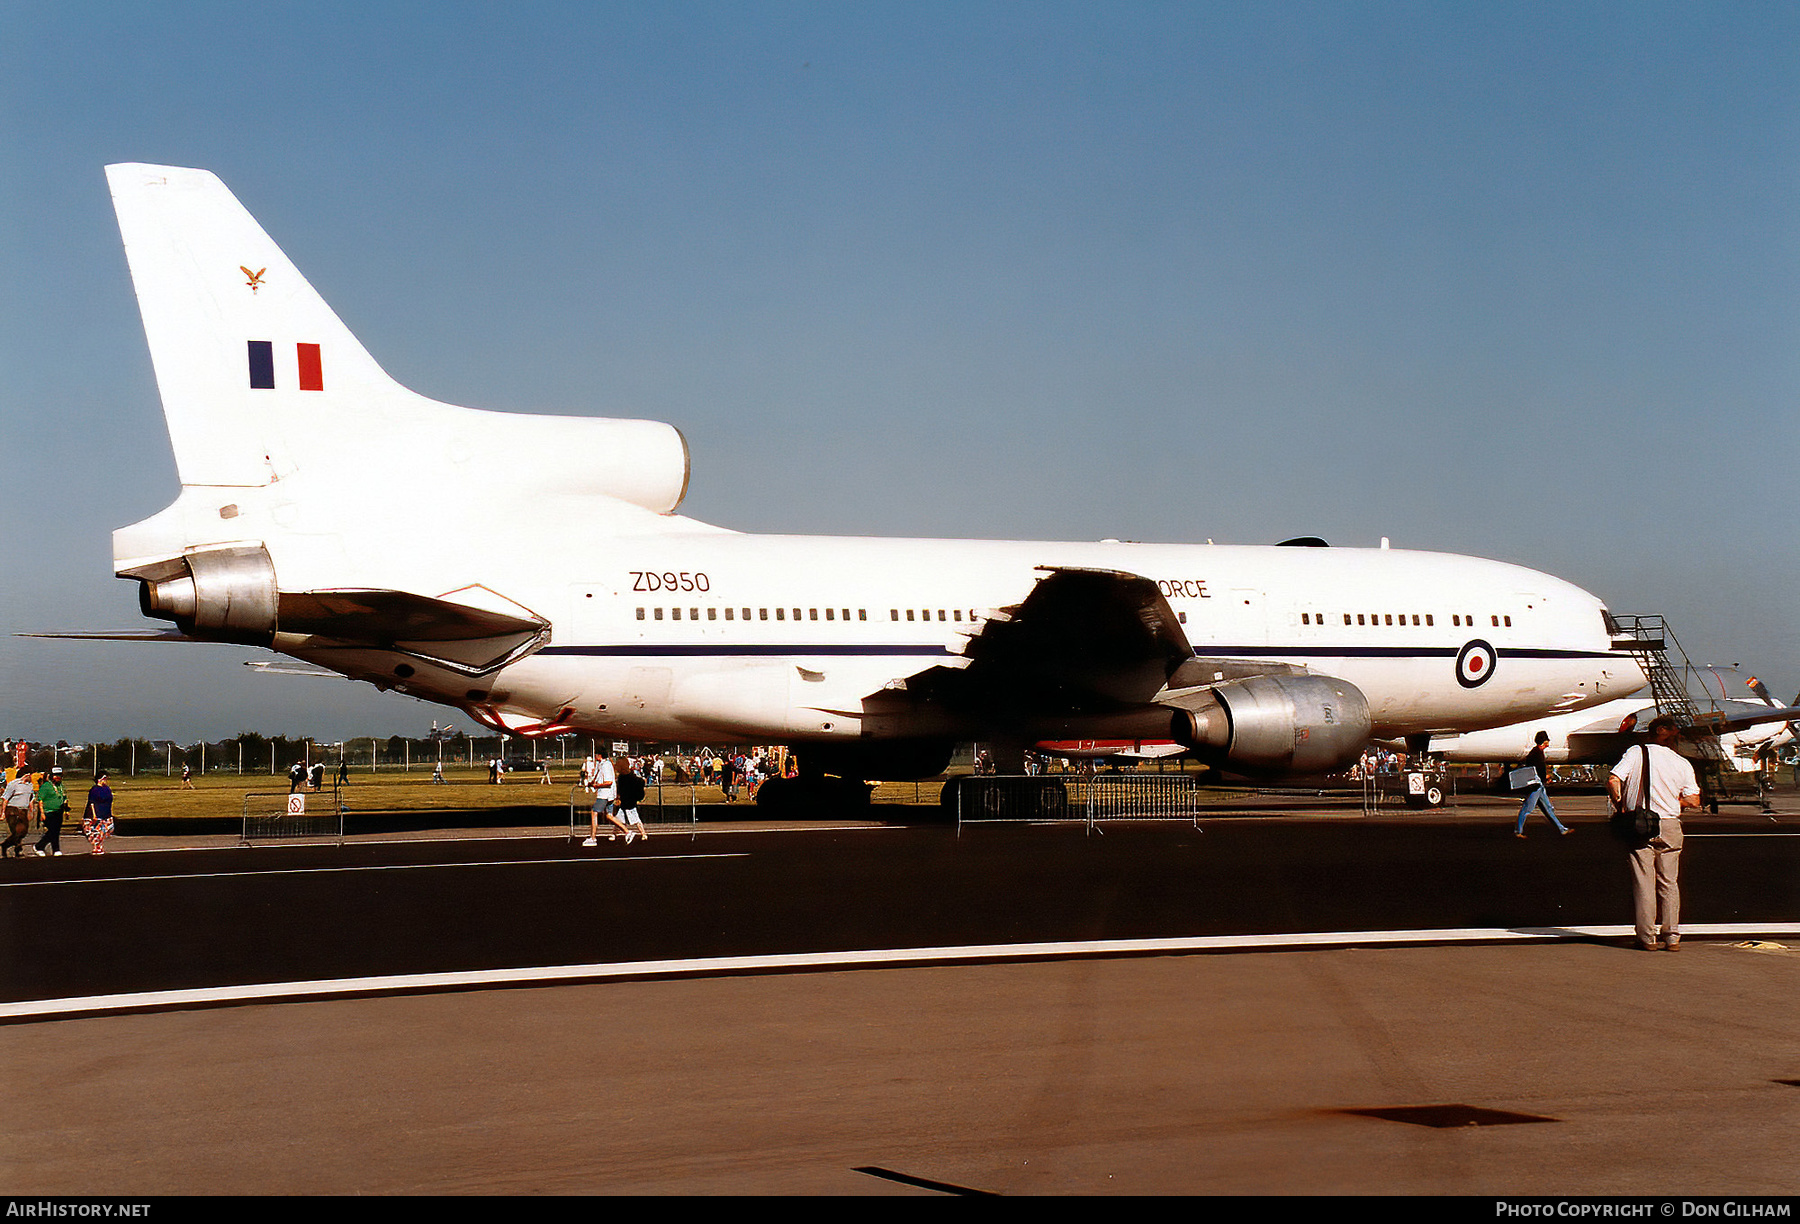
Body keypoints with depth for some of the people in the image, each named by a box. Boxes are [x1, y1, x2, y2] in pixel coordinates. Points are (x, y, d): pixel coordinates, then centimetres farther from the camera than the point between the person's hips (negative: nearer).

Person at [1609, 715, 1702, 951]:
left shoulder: (1636, 753, -3)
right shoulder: (1682, 763, 2)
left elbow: (1613, 782, -12)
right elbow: (1693, 800, 1)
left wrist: (1620, 807, 2)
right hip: (1670, 826, 2)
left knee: (1643, 883, 3)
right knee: (1669, 883, 13)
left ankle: (1648, 937, 4)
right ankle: (1672, 936, 13)